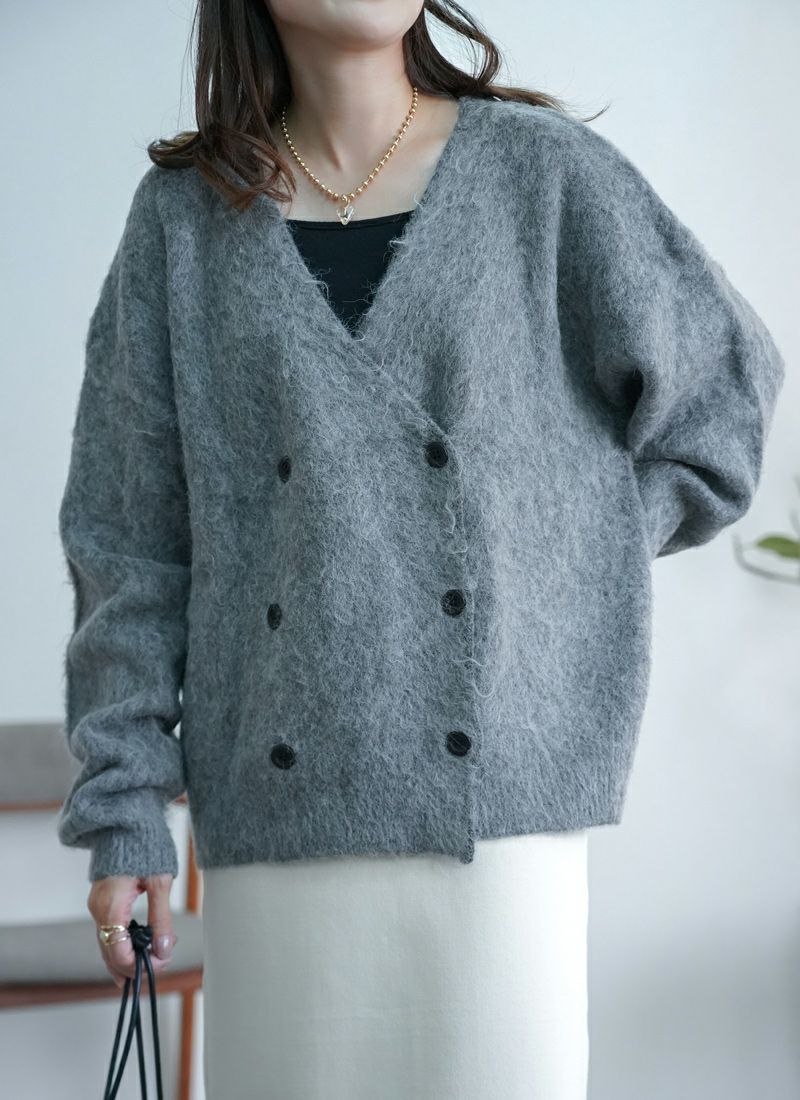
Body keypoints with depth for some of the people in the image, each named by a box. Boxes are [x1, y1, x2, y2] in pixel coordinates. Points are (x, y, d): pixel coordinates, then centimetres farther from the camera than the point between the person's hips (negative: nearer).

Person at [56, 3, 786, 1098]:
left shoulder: (537, 165, 5)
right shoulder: (184, 216, 9)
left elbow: (723, 386, 13)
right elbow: (128, 532, 7)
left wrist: (577, 546, 3)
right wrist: (121, 808, 3)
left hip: (497, 787, -1)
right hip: (278, 802, 1)